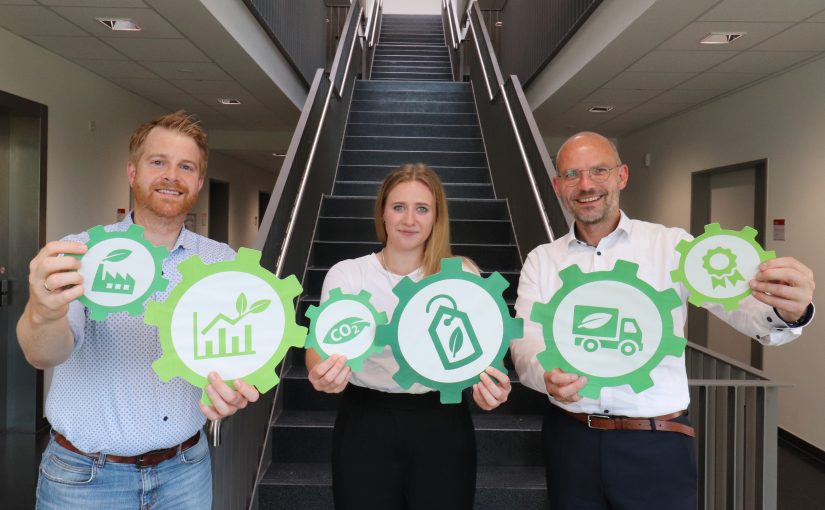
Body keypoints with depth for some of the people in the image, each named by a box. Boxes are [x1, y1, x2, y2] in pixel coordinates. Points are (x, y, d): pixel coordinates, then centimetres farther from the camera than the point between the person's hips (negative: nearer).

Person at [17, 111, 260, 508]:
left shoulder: (222, 261, -3)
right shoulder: (81, 254, -10)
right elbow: (45, 354, -23)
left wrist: (235, 385, -35)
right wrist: (43, 314, -46)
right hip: (84, 476, -2)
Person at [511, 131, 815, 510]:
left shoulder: (672, 246, -3)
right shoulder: (541, 260, 3)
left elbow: (740, 302, -13)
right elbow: (524, 341, -5)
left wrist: (786, 312, -36)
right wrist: (547, 376, -26)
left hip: (656, 444, -1)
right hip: (570, 440, 2)